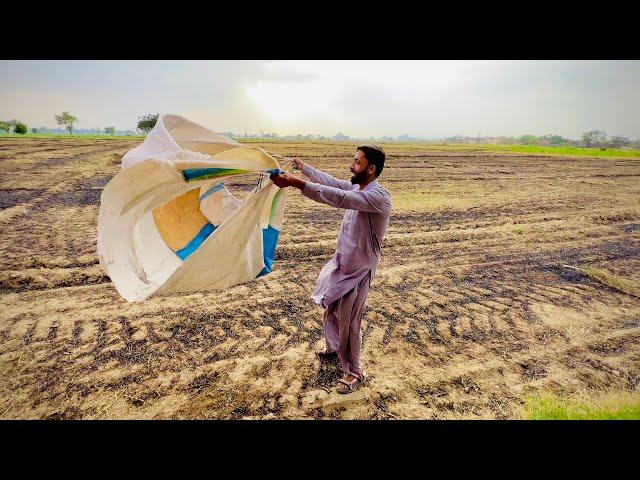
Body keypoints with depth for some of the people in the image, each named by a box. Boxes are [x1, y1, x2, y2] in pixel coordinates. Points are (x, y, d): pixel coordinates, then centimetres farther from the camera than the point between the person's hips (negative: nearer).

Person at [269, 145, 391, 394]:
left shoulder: (380, 197, -26)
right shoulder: (356, 187, 1)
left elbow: (339, 198, -38)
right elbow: (330, 181, 16)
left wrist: (297, 183, -42)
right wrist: (302, 166, 22)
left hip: (358, 270, -8)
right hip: (341, 263, 9)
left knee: (349, 321, 5)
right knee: (330, 311, 25)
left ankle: (355, 371, 28)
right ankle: (333, 348, 52)